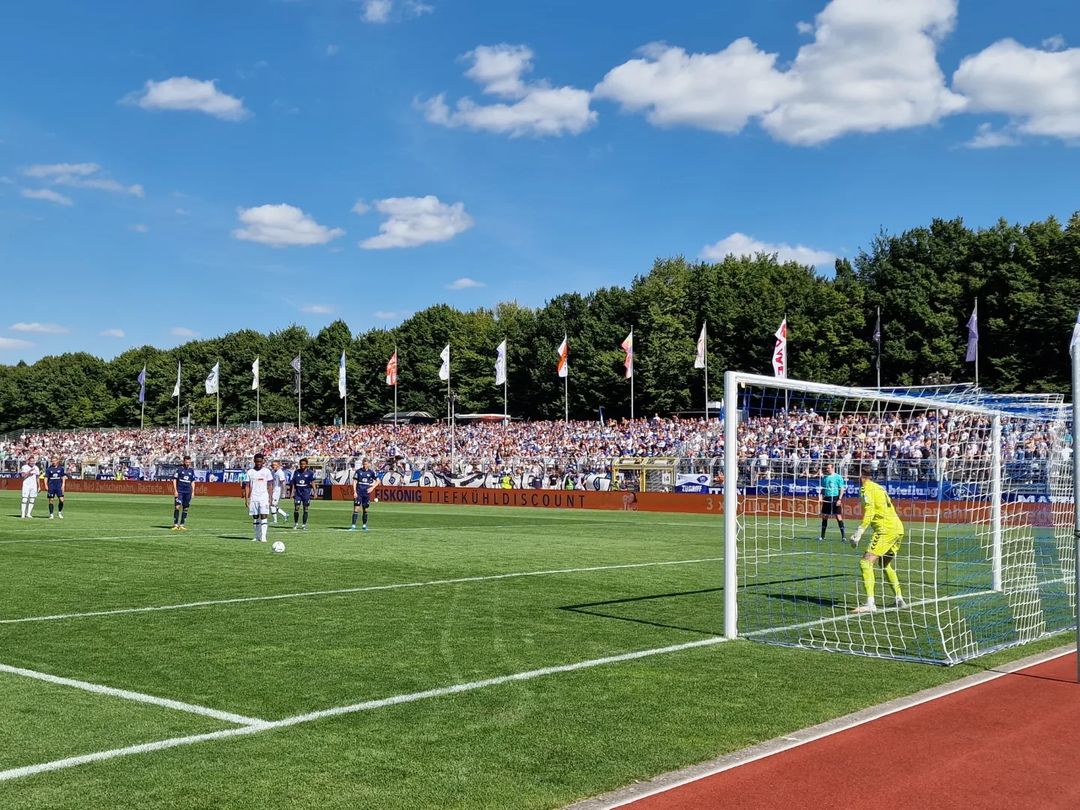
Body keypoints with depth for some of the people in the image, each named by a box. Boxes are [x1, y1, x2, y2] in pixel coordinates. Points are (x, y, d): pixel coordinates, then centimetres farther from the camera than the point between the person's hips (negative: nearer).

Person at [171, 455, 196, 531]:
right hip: (179, 491, -4)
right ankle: (175, 525, -7)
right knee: (177, 507, -11)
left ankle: (182, 525, 12)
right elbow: (174, 479, -2)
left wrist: (193, 491, 10)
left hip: (188, 492, 4)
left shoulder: (191, 470, 9)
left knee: (185, 508, 5)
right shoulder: (180, 469, -3)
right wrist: (175, 490, -9)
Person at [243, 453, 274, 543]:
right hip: (253, 498, 2)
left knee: (263, 517, -10)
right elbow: (247, 486, 5)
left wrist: (270, 497, 0)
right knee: (255, 518, 5)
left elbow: (269, 486, 6)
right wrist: (246, 498, -3)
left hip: (264, 498, -2)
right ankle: (257, 537, 14)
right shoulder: (250, 472, 6)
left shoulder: (266, 471, 4)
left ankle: (263, 537, -12)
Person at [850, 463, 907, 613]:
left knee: (866, 562, -13)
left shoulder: (867, 488, -6)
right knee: (885, 564, 25)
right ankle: (900, 600, 26)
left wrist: (858, 534, -19)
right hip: (898, 527, 10)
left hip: (886, 529, -10)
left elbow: (869, 513, -17)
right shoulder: (879, 487, 21)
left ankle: (870, 604, -23)